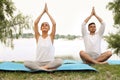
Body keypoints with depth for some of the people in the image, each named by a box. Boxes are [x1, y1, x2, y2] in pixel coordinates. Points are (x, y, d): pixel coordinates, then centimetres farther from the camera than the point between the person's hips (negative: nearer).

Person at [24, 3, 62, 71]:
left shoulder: (51, 37, 3)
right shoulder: (38, 37, 6)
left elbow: (54, 24, -9)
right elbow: (35, 23, -5)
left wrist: (47, 12, -2)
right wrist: (43, 12, -1)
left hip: (50, 62, -1)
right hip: (38, 62, 1)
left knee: (60, 61, -33)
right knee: (26, 63, -28)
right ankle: (47, 68, -33)